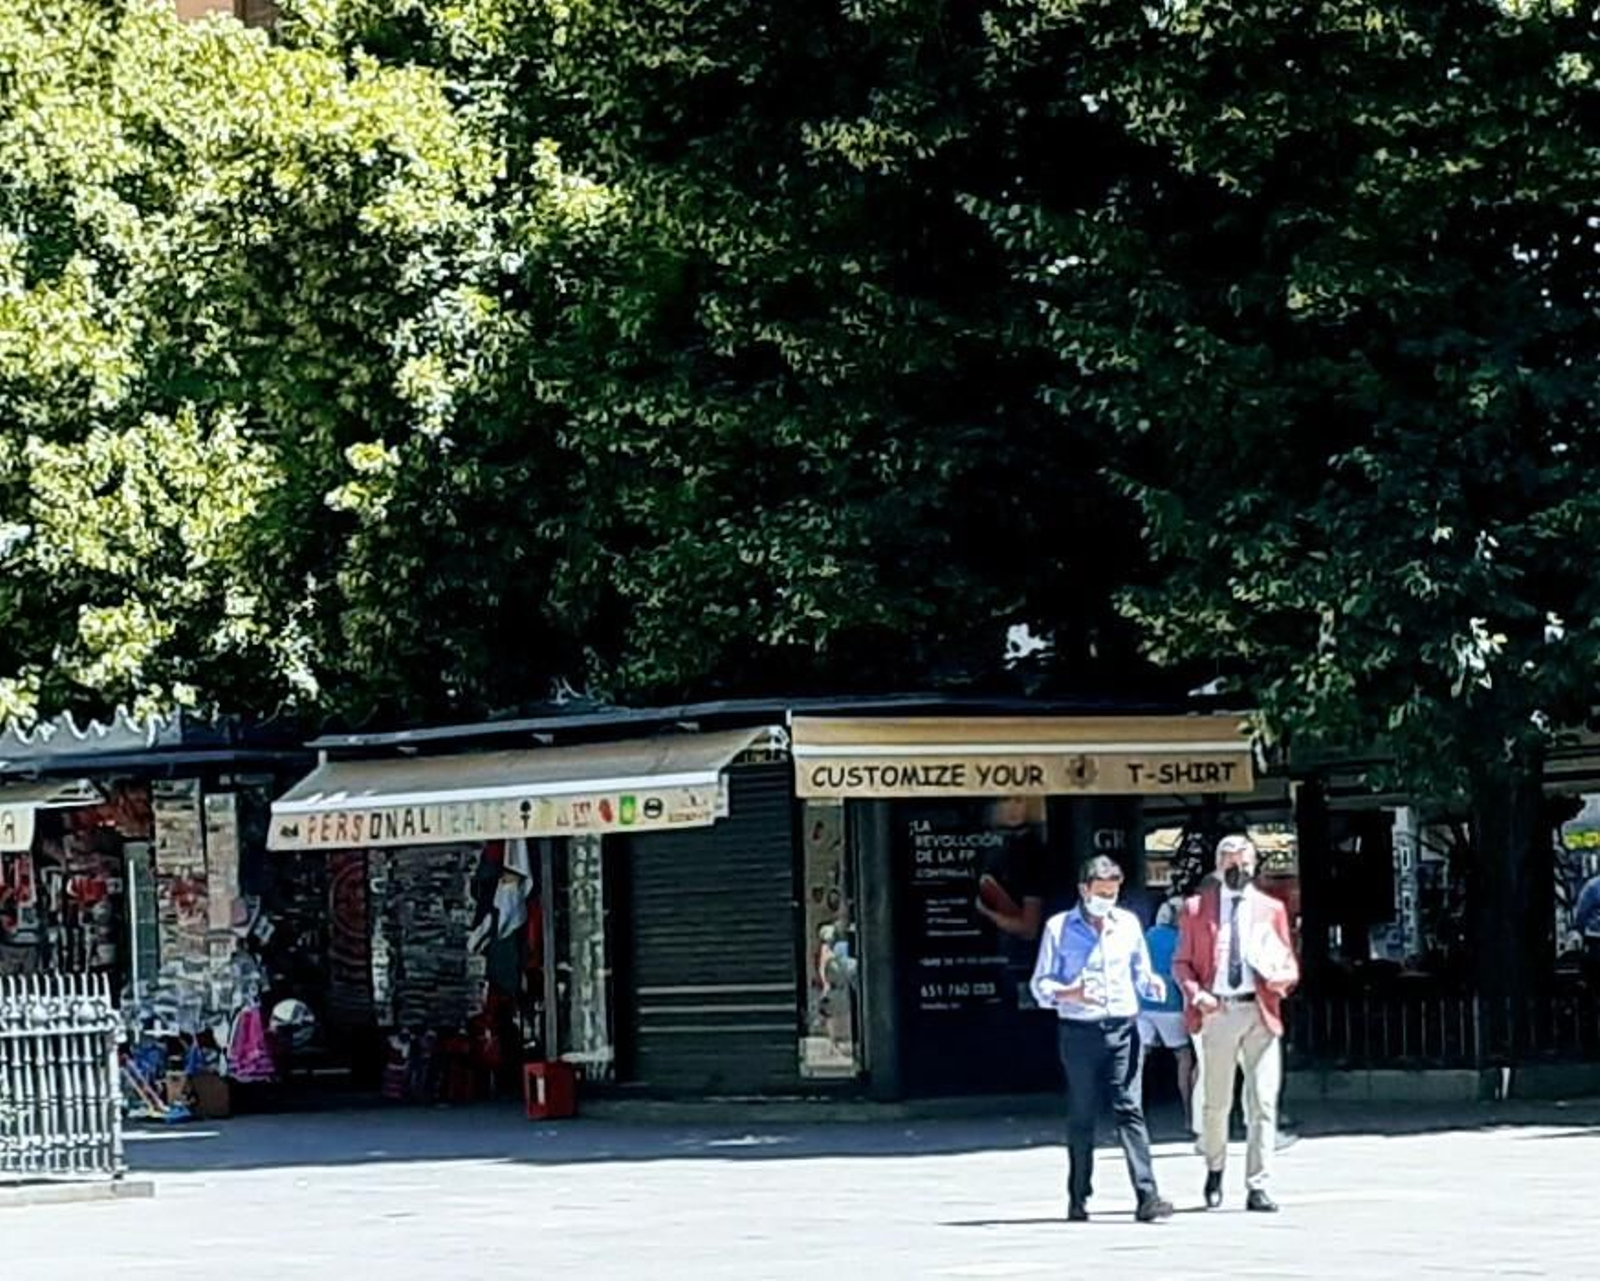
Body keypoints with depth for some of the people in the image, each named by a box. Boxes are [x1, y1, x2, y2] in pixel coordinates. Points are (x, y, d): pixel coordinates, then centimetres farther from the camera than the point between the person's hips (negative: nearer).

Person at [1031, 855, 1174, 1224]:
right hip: (1079, 1031, -2)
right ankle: (1078, 1198, 13)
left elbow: (1140, 972, 21)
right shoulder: (1059, 928, 4)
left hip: (1122, 1029, 2)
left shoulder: (1128, 924, 13)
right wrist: (1069, 993, -17)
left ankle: (1147, 1196, -16)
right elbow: (1041, 985, 3)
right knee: (1081, 1117, 4)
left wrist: (1152, 983, -3)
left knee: (1130, 1110, -8)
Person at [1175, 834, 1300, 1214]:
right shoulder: (1196, 909, 8)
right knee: (1215, 1102, 7)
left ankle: (1258, 1188, -4)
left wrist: (1284, 977, -10)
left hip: (1260, 1012, 1)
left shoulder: (1271, 909, 12)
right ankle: (1214, 1171, 30)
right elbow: (1182, 963, 8)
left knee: (1263, 1102, -6)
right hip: (1217, 1012, 0)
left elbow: (1289, 964, 13)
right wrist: (1196, 994, -10)